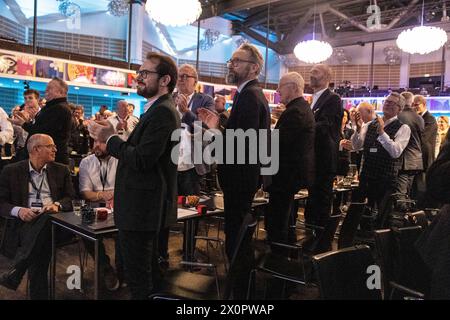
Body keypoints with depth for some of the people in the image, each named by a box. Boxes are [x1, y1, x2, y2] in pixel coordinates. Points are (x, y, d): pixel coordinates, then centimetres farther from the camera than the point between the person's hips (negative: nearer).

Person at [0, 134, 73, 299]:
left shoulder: (61, 170, 18)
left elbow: (71, 198, 11)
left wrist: (57, 205, -13)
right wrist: (18, 210, -14)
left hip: (53, 219, 1)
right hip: (26, 222, -1)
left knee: (45, 219, -35)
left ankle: (15, 272, -27)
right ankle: (39, 294, -25)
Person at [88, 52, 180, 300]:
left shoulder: (162, 112, -19)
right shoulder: (160, 110, 13)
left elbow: (142, 160, -26)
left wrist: (110, 138, -14)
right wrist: (111, 137, 2)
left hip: (142, 209, -11)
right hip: (146, 207, 11)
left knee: (138, 279, 1)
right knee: (148, 272, 23)